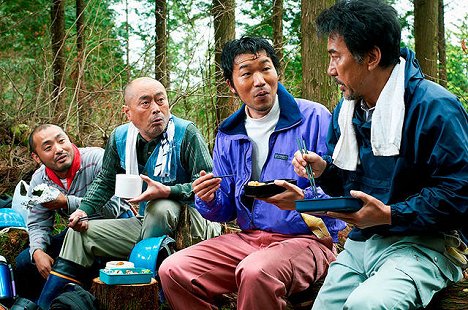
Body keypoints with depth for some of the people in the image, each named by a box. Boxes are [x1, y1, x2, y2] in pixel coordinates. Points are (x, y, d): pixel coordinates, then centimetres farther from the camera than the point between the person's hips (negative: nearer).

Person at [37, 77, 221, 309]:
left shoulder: (186, 133, -17)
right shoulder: (120, 137, 1)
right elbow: (104, 182, 15)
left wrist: (168, 192, -32)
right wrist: (83, 211, -1)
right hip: (147, 223, 6)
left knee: (160, 207, -38)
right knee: (80, 233, 1)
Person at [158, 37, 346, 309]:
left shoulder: (314, 118, -6)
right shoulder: (228, 136, 12)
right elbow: (226, 211, 15)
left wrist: (302, 198, -30)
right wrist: (209, 200, -7)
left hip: (307, 239, -5)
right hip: (248, 238, 5)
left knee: (256, 272, -36)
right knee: (173, 271, -14)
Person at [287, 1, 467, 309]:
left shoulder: (434, 106, -15)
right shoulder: (346, 111, 12)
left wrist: (390, 215, -22)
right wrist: (323, 169, 1)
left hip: (425, 244, -7)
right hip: (361, 242, 8)